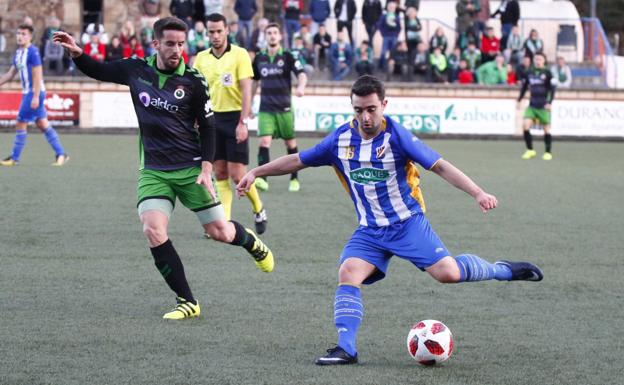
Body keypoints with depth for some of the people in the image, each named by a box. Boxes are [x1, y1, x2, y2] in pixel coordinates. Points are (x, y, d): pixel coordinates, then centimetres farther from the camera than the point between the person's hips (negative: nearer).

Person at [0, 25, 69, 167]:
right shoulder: (18, 53, 12)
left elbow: (37, 75, -18)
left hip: (34, 93, -9)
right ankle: (61, 154, 11)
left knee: (20, 124, -4)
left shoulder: (33, 52, -15)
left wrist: (35, 96, -22)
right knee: (43, 124, 9)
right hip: (27, 93, 9)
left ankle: (14, 158, 4)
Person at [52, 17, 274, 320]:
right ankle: (187, 302, -7)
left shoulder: (193, 82, -9)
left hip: (191, 168, -2)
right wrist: (77, 53, -5)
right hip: (153, 171, 2)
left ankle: (250, 241, 41)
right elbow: (97, 71, 14)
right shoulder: (136, 70, -1)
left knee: (219, 233, 2)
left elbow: (207, 126, -1)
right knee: (153, 232, -18)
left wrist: (206, 168, -9)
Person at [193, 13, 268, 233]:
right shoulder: (201, 58, 7)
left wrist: (243, 122, -16)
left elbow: (246, 91, -10)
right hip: (213, 118, 4)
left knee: (237, 174, -7)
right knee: (220, 174, 3)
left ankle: (258, 210, 17)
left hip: (234, 118, -4)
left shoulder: (239, 55, -6)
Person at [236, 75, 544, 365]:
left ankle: (504, 270, 7)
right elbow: (298, 160, 12)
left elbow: (440, 166, -17)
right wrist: (256, 173, 11)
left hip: (407, 222, -4)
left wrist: (478, 193, -27)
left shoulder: (397, 136, -14)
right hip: (369, 230, 4)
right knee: (348, 273, -20)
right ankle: (346, 349, -20)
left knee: (447, 273, -18)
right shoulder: (341, 139, -1)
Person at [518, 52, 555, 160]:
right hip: (532, 106, 3)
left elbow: (552, 89, -4)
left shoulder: (547, 73, -4)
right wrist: (519, 100, 13)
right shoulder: (529, 73, 7)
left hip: (543, 107, -3)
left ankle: (548, 152, 15)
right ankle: (530, 150, 1)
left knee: (546, 129, 2)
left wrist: (549, 102, -14)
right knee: (525, 126, -12)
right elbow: (524, 87, 18)